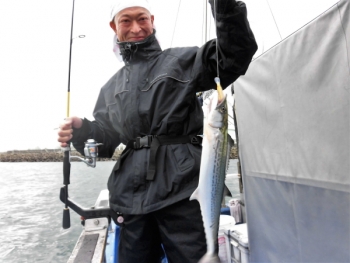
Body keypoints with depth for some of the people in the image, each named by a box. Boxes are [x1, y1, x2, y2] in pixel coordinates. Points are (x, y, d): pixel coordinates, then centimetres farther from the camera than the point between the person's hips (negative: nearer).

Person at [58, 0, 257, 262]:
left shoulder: (181, 61, 6)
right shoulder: (111, 88, 19)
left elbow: (237, 54, -4)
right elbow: (105, 139, 16)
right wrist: (81, 131, -4)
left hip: (180, 188, -4)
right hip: (131, 194, 5)